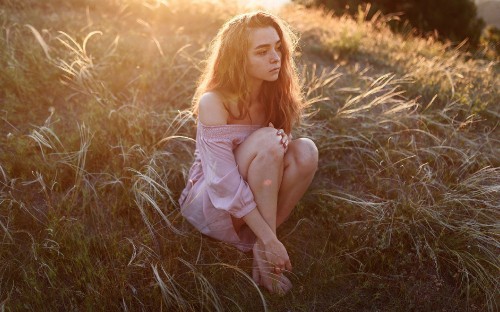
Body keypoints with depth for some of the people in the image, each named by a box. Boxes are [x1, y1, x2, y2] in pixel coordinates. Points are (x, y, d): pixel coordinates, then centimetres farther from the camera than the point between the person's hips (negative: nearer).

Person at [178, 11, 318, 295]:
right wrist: (270, 240, -28)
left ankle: (259, 243, -15)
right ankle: (263, 249, -21)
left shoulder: (274, 94, -4)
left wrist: (282, 142, -21)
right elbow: (226, 183, -27)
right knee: (265, 140, -31)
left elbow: (278, 152, 4)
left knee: (305, 151, -22)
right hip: (212, 205, -5)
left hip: (251, 200, 6)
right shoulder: (213, 102, -23)